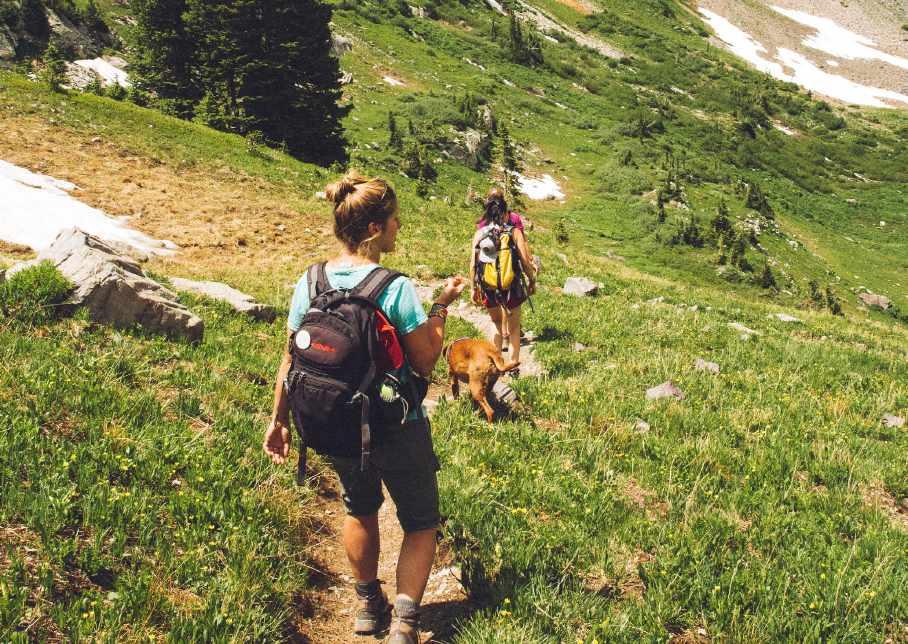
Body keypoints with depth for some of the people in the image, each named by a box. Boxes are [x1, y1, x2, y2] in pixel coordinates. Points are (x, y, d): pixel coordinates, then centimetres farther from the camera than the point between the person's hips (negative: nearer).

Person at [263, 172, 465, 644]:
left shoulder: (309, 284, -7)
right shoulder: (396, 289, -21)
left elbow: (291, 360, -1)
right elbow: (426, 362, -14)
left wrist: (279, 419, 10)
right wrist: (441, 306, -3)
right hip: (397, 431, -5)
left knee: (360, 509, 29)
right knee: (420, 524, 15)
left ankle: (368, 606, 41)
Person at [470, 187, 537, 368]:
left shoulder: (480, 233, -5)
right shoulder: (514, 231, -10)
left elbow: (473, 264, -5)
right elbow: (525, 261, -11)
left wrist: (474, 288, 5)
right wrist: (531, 280, 4)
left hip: (488, 287, 2)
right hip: (511, 284, -2)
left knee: (497, 323, 26)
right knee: (513, 327, 17)